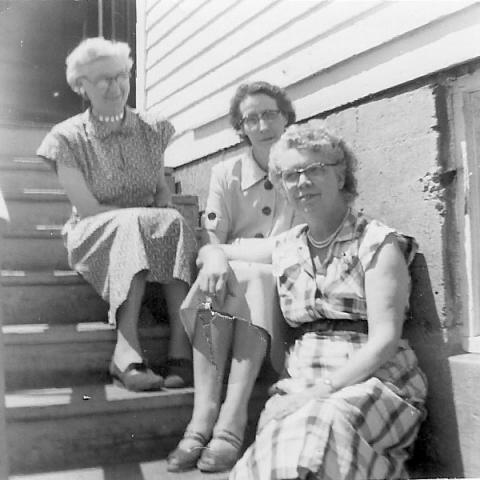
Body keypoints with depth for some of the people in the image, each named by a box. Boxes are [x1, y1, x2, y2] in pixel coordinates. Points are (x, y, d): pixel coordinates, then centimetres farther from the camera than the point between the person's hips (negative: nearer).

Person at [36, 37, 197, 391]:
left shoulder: (152, 129, 10)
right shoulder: (68, 137, -2)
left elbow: (164, 190, 11)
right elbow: (88, 207, -9)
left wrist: (162, 216, -12)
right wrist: (150, 214, -15)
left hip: (149, 225, 3)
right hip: (95, 237, -3)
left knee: (176, 225, -31)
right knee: (133, 225, -36)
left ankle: (181, 353, -37)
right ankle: (127, 354, -40)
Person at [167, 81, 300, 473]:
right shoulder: (226, 174, 9)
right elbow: (212, 242, 1)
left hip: (283, 282, -1)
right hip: (232, 275, 2)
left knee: (259, 279, -34)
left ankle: (231, 426, -36)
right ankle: (202, 421, -34)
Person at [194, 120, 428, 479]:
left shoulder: (377, 242, 0)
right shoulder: (286, 247, 15)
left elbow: (384, 340, -9)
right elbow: (213, 248, 29)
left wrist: (323, 389, -21)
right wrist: (215, 258, 3)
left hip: (372, 381, -3)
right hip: (301, 388, 3)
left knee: (319, 425, -37)